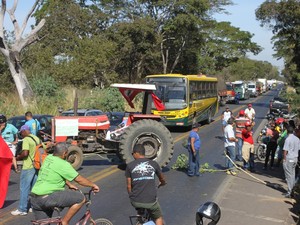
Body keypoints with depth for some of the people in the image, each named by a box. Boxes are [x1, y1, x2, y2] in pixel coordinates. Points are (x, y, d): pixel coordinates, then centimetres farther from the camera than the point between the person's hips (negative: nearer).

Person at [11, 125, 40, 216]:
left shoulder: (26, 139, -12)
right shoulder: (37, 138, 12)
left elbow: (25, 153, -22)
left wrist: (18, 157, -5)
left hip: (28, 167, -7)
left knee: (24, 188, 0)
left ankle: (22, 209, 4)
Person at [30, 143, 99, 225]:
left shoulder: (48, 158, 11)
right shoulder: (63, 164, -12)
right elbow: (79, 179, -7)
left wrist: (69, 185, 30)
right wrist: (93, 185, 8)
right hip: (47, 198, -9)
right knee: (80, 198, -8)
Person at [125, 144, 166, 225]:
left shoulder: (130, 165, 1)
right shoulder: (154, 164, 5)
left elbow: (129, 186, 3)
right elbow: (162, 180, 21)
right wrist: (162, 183, 45)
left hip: (136, 201, 1)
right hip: (151, 200, 0)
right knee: (158, 218, 25)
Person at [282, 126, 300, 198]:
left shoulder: (288, 139, -15)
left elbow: (285, 150, -16)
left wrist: (284, 159, -8)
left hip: (289, 159, -6)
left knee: (289, 176, -2)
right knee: (293, 175, 13)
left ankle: (289, 192, 0)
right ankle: (292, 191, 16)